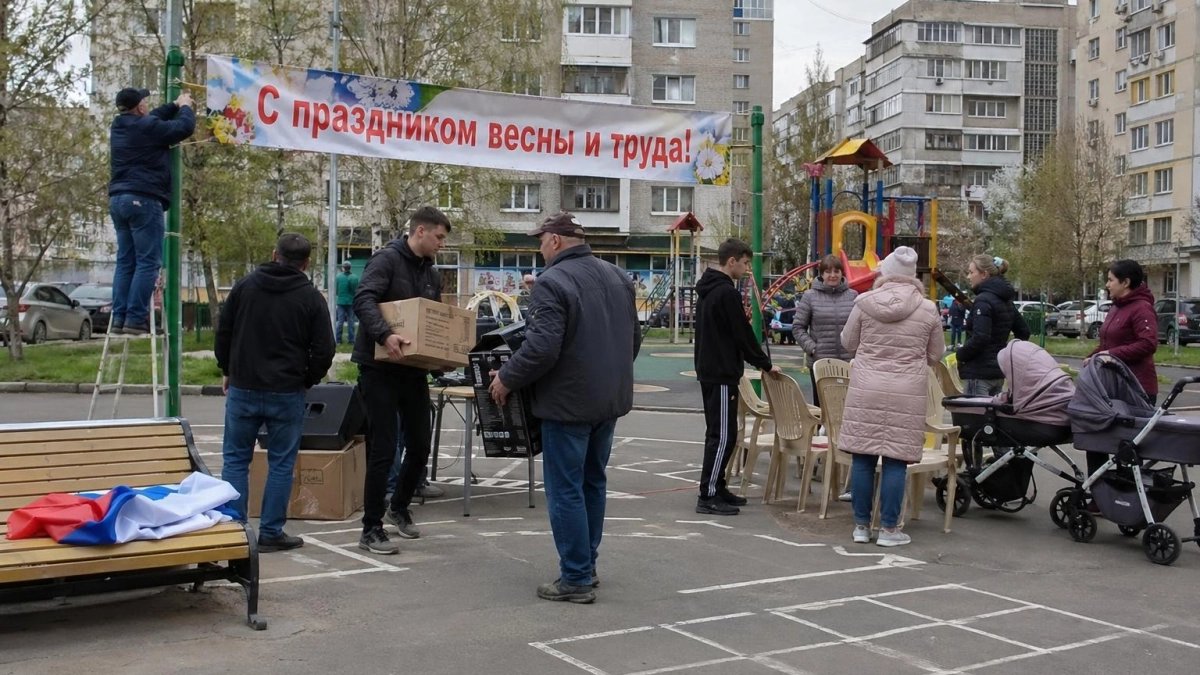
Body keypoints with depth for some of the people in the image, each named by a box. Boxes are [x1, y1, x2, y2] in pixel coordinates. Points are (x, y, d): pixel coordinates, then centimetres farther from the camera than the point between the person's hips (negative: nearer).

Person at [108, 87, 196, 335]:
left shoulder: (119, 127, 16)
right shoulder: (147, 127, -10)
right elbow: (185, 127, -5)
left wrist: (175, 106, 36)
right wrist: (185, 107, 15)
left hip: (119, 199, 9)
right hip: (143, 200, -9)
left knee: (125, 261, 8)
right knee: (148, 262, -8)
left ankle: (119, 317, 3)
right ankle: (136, 318, -14)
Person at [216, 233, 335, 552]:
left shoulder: (244, 286, 2)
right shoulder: (311, 298, -4)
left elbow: (223, 334, 6)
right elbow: (324, 351, -6)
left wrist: (227, 371, 19)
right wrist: (306, 381, 10)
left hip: (242, 389, 2)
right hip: (287, 393, -2)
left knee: (235, 459, 11)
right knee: (281, 463, 7)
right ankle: (271, 532, 9)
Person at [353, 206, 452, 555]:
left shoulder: (431, 274, 14)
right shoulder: (387, 259, -10)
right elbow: (363, 301, -24)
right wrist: (385, 335, -39)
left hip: (414, 369, 8)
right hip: (380, 368, -7)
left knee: (420, 445, 11)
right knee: (383, 450, -5)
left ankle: (398, 507, 34)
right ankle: (371, 530, 5)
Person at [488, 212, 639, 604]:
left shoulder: (552, 282, -17)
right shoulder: (617, 277, 9)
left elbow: (542, 348, -25)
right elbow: (634, 339, 16)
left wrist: (507, 379, -11)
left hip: (570, 403, -8)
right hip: (612, 399, 8)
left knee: (566, 490, 0)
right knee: (593, 482, 20)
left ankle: (576, 579, 4)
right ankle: (586, 564, 29)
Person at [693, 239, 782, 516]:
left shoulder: (707, 290, 14)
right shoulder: (727, 292, -16)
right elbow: (743, 335, -14)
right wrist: (766, 364, -2)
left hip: (708, 371, 10)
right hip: (722, 373, -10)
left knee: (716, 433, 15)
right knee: (723, 435, -7)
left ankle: (716, 488, 21)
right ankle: (708, 496, -6)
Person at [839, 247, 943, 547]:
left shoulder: (864, 303, -1)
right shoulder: (927, 310, 0)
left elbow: (848, 343, 10)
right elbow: (935, 355, 10)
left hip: (866, 390, 1)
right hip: (907, 394, 0)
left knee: (863, 459, 7)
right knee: (896, 461, 3)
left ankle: (861, 526, 13)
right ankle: (888, 529, 7)